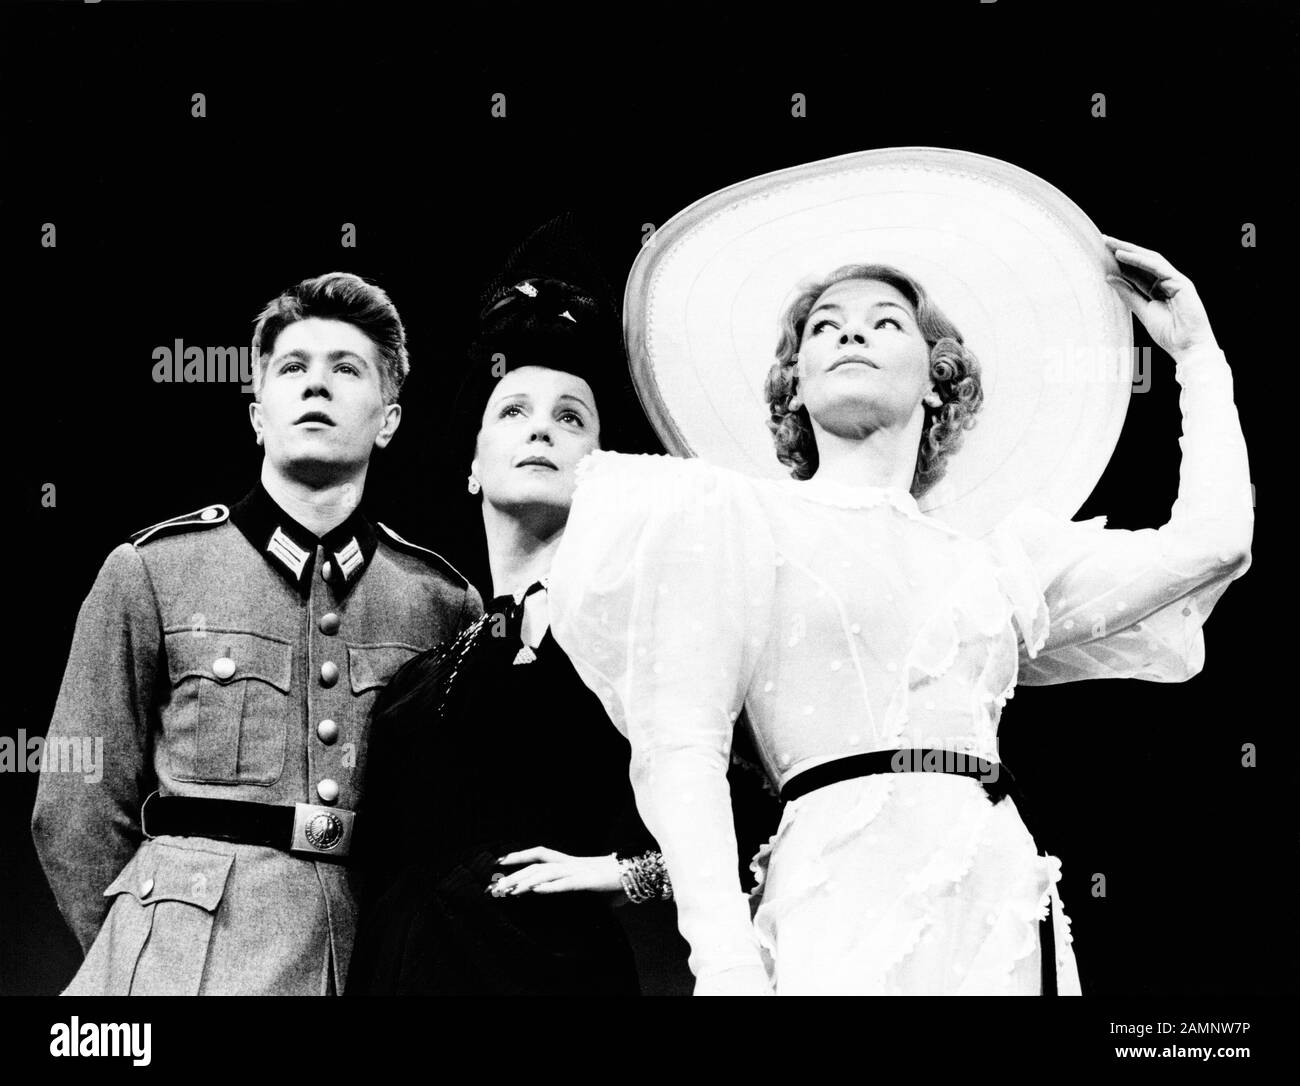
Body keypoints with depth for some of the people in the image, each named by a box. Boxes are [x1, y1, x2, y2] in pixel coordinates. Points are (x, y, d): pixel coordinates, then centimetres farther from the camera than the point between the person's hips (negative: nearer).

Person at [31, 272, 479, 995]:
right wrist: (143, 961, 5)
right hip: (193, 957, -2)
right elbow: (77, 810, 5)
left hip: (383, 957, 2)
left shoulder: (447, 603, 6)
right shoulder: (150, 571, 2)